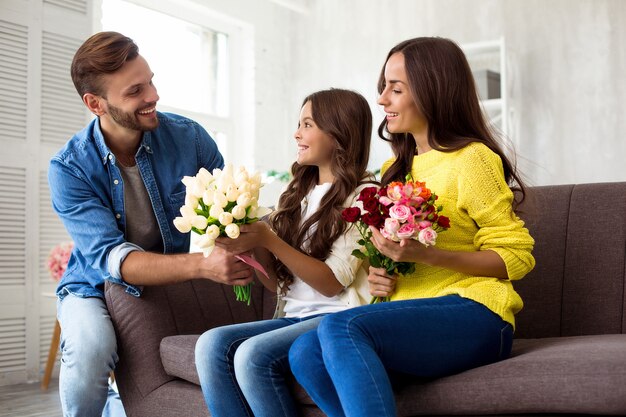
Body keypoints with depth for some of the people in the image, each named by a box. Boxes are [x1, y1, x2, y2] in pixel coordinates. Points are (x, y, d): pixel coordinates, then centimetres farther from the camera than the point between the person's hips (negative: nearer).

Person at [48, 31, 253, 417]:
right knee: (91, 347, -35)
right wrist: (203, 265, -42)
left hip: (178, 286, 3)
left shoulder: (188, 136, -12)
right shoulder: (69, 168, -17)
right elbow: (111, 258, -27)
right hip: (96, 288, -2)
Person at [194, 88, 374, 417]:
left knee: (254, 355, -30)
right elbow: (277, 282, 15)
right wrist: (254, 244, -4)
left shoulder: (363, 196, -2)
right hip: (295, 316, 7)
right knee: (212, 344, -20)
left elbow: (332, 283, -11)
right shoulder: (299, 194, 18)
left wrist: (268, 240, -16)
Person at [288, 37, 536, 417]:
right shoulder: (396, 169, 19)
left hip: (472, 314, -7)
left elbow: (517, 256, -6)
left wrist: (427, 256, -18)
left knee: (340, 327, -32)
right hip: (414, 319, 7)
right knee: (304, 353, -21)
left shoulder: (471, 159, -3)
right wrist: (381, 277, 6)